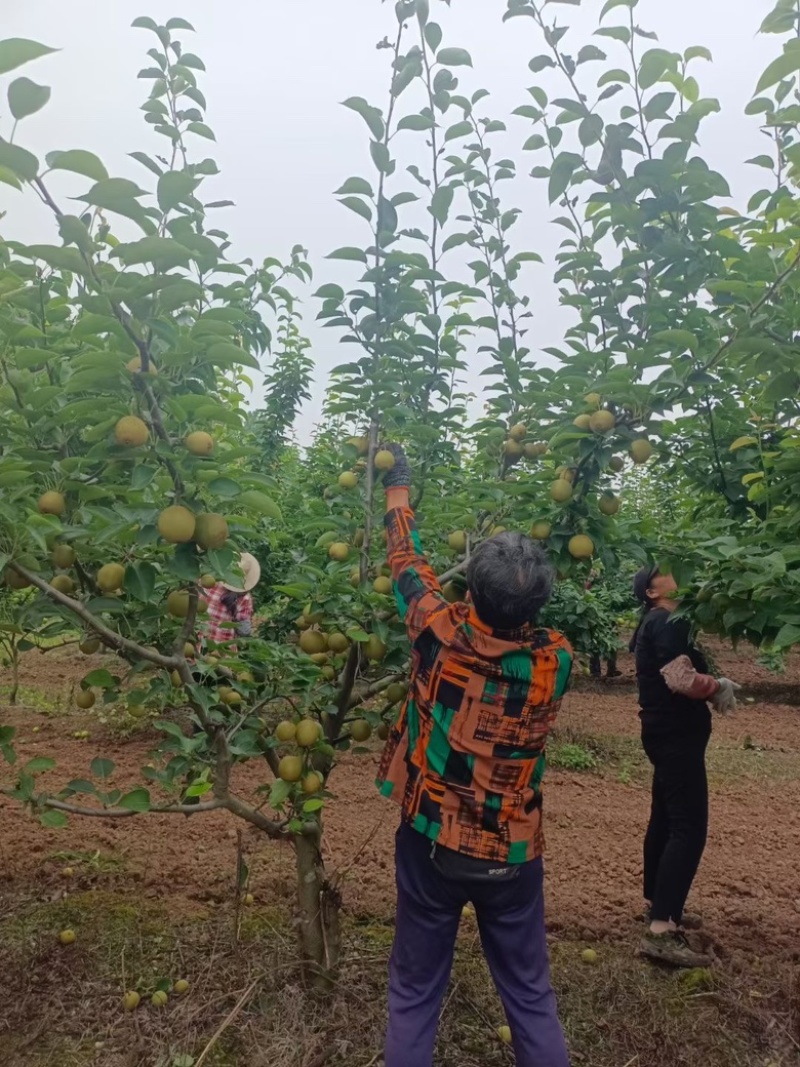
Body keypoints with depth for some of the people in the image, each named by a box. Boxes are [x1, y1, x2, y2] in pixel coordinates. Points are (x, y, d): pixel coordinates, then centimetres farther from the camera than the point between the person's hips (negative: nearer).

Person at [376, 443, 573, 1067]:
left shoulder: (442, 635, -19)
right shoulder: (556, 661, -15)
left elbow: (408, 562, -2)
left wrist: (399, 490, 12)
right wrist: (521, 569, 13)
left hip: (432, 843, -1)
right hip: (511, 853, 1)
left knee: (416, 994, 17)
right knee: (531, 997, 19)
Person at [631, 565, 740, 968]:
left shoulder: (656, 623, 16)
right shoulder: (668, 623, -16)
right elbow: (680, 678, -25)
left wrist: (710, 688, 2)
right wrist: (718, 686, -9)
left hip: (668, 731, 11)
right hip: (676, 733, -11)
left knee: (666, 819, 19)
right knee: (689, 826, -13)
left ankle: (657, 902, 33)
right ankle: (660, 931, -15)